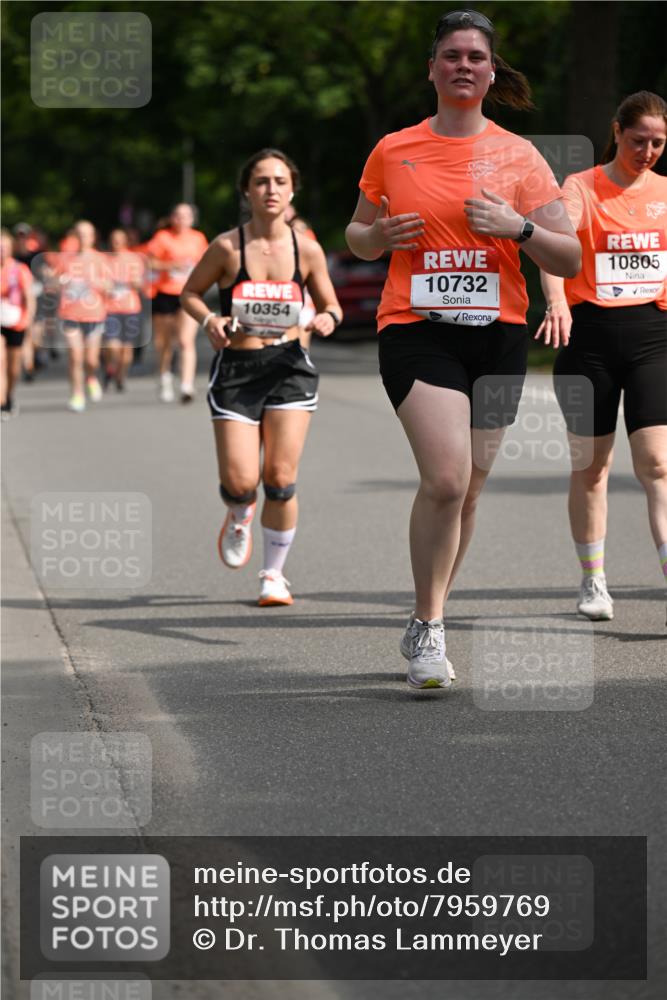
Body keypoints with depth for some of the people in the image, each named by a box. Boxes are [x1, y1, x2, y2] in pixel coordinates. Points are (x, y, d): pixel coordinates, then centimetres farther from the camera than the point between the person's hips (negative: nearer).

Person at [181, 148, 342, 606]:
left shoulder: (307, 250, 0)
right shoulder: (227, 247, -5)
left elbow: (331, 304, 12)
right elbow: (190, 293, 8)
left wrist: (328, 318, -11)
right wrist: (209, 319, -12)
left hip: (288, 366, 1)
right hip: (235, 368, -1)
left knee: (280, 479, -5)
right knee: (240, 482, -7)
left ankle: (275, 574, 12)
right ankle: (239, 518, 32)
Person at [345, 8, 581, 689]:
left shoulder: (519, 157, 5)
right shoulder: (392, 151, 6)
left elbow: (570, 260, 3)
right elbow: (356, 237, 18)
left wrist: (518, 227, -14)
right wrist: (378, 235, -4)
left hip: (497, 335, 2)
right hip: (416, 330, -2)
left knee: (463, 492, 9)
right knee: (447, 479, -20)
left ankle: (427, 625, 27)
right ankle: (428, 626, -6)